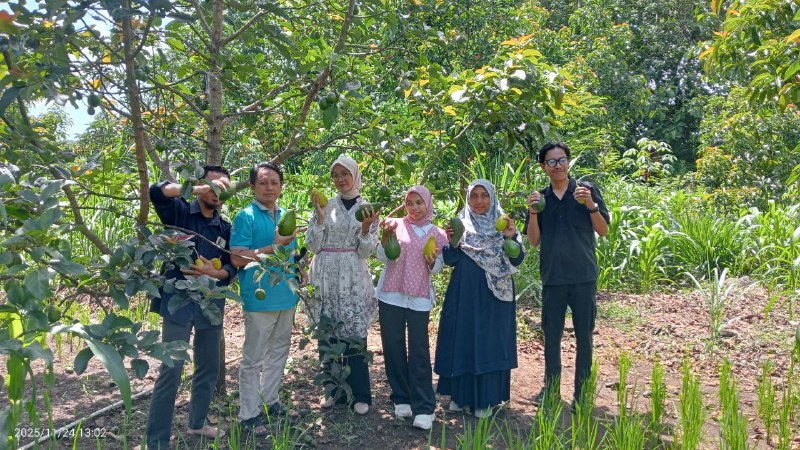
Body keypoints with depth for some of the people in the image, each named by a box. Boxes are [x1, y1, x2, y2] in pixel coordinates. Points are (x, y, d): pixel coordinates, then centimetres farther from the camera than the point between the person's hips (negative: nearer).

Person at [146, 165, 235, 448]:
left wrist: (214, 273, -12)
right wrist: (201, 188, -27)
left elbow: (232, 268, 9)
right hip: (178, 302, -5)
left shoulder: (225, 228, 11)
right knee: (170, 372, -6)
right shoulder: (180, 212, 0)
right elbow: (157, 192, -19)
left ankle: (197, 423, 36)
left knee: (209, 368, 16)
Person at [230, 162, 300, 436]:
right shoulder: (246, 217, -10)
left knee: (279, 353, 16)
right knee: (253, 359, 1)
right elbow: (237, 258, -19)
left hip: (286, 296, 8)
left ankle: (269, 401, 30)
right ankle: (249, 415, 11)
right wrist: (274, 246, -21)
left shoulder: (285, 216, 12)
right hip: (260, 298, -7)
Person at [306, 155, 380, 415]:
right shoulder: (324, 206, 5)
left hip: (353, 281, -1)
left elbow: (367, 251, 0)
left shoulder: (367, 209, 4)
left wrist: (366, 228, -16)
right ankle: (333, 390, 21)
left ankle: (360, 394, 11)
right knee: (327, 335, 5)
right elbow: (313, 245, 0)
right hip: (325, 279, 1)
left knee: (355, 336, -2)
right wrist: (320, 216, -11)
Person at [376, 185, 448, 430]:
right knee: (393, 347, 6)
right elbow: (382, 256, -6)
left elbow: (436, 269, 9)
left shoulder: (436, 233, 6)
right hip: (391, 295, 0)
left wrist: (432, 261, -13)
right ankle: (401, 398, 21)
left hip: (420, 298, 0)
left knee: (419, 350, -4)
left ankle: (423, 407, 1)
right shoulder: (396, 225, 1)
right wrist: (386, 235, -22)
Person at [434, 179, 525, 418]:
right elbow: (450, 260, 0)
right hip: (464, 293, 1)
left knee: (491, 343, 2)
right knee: (462, 340, 6)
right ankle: (461, 394, 21)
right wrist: (452, 242, -20)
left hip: (494, 295, -1)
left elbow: (517, 260, -4)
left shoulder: (504, 223, 3)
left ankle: (485, 400, 14)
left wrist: (511, 238, -22)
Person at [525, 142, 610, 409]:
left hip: (583, 276, -2)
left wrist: (591, 205, -17)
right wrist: (533, 212, -12)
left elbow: (603, 231, -2)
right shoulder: (540, 198, 6)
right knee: (551, 334, 10)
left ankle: (581, 392, 17)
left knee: (583, 335, 5)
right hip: (552, 277, 2)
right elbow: (534, 241, 3)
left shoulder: (586, 191, 0)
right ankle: (551, 388, 25)